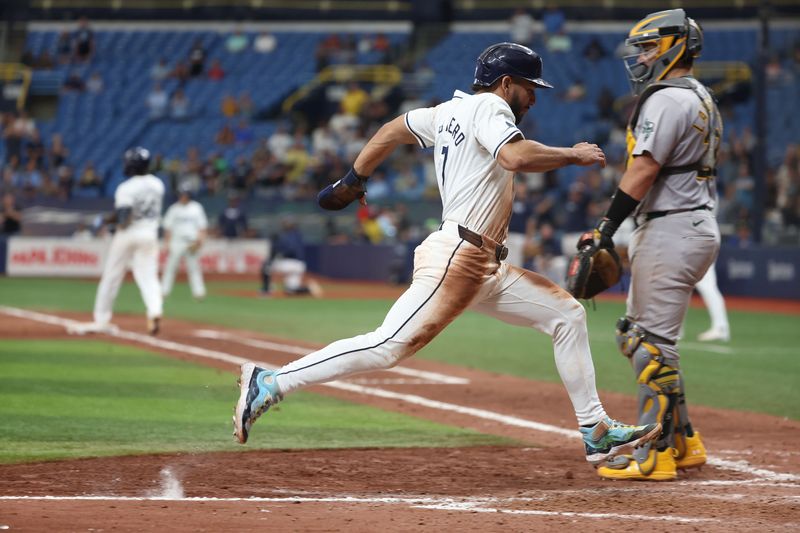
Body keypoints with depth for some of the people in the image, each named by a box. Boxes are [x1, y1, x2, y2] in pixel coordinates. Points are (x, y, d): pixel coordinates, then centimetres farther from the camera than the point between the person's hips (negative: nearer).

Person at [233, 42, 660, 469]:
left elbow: (392, 130, 30)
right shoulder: (488, 106, -6)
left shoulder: (450, 111, 20)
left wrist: (352, 182, 37)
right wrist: (573, 155, -11)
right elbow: (515, 157, -25)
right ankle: (270, 384, -16)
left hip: (487, 270, 11)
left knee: (568, 314, 9)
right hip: (454, 258, -11)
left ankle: (596, 432, 9)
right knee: (389, 346, -18)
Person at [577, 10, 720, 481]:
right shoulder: (702, 100, 19)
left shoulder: (667, 99, -13)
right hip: (697, 226, 11)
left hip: (672, 230, -10)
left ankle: (655, 456, -7)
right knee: (637, 336, 17)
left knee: (653, 344, -8)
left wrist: (606, 229, -23)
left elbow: (643, 170, -21)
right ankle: (683, 442, 19)